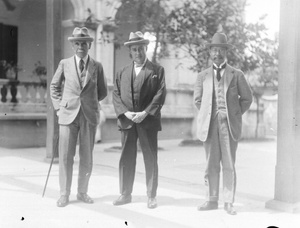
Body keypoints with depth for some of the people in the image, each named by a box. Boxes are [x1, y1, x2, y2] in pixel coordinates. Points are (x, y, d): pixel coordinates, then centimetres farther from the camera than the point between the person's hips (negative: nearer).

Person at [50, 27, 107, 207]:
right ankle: (64, 194, 10)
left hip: (90, 116, 1)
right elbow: (54, 87, 15)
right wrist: (59, 106, 6)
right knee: (66, 157, -1)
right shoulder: (65, 64, 5)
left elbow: (102, 92, 15)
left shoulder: (97, 66, 6)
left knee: (87, 157, 6)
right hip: (68, 114, -1)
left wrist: (89, 102, 9)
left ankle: (82, 192, 20)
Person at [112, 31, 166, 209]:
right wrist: (125, 113, -9)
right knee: (126, 159, 6)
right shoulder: (122, 73, 15)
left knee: (151, 159, 2)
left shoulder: (157, 70, 5)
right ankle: (125, 194, 16)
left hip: (148, 121, -3)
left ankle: (152, 196, 11)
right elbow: (116, 95, 8)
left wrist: (145, 113, -13)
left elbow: (160, 94, -4)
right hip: (127, 120, 3)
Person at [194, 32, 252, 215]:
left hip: (230, 125, -1)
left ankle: (229, 202, 7)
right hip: (210, 125, 2)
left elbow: (247, 98, 11)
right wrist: (208, 115, 11)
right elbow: (198, 99, 19)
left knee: (229, 165, 0)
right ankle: (212, 200, 12)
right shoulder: (203, 76, 10)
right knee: (211, 165, 4)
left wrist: (234, 115, 6)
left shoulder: (237, 75, 5)